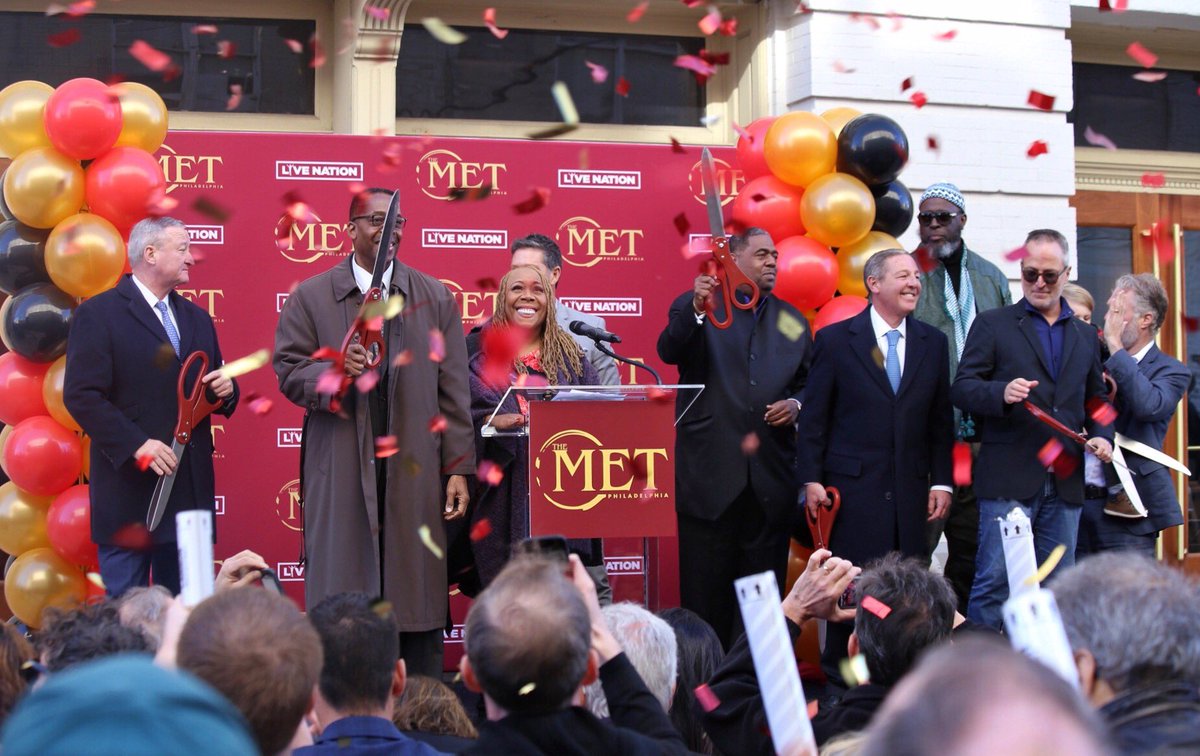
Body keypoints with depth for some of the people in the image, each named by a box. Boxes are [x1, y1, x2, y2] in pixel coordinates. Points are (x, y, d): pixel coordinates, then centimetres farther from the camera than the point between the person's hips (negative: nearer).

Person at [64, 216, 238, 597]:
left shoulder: (196, 318, 18)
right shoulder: (99, 314, -4)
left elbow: (216, 394, 24)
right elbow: (82, 395, -12)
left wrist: (225, 390, -1)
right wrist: (136, 445, -21)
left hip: (190, 491, 6)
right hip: (131, 490, -6)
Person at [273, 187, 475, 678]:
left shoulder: (435, 298, 12)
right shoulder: (311, 297, 8)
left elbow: (453, 391, 8)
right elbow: (288, 371, 4)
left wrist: (458, 468, 1)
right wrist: (336, 372, -17)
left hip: (414, 472, 1)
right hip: (340, 474, -1)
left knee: (418, 594, 2)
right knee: (341, 595, -1)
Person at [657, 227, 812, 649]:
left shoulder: (792, 321, 16)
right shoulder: (695, 306, 3)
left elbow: (810, 383, 20)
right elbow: (669, 351, -16)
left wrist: (797, 404, -2)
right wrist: (696, 309, -33)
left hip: (771, 472, 4)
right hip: (711, 468, -4)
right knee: (705, 583, 0)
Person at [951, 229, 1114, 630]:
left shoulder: (1086, 336, 19)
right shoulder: (993, 325, 6)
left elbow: (1096, 399, 25)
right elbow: (961, 388, -2)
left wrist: (1101, 435, 4)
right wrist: (1002, 393, -22)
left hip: (1065, 484, 4)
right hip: (1009, 480, -4)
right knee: (995, 581, -8)